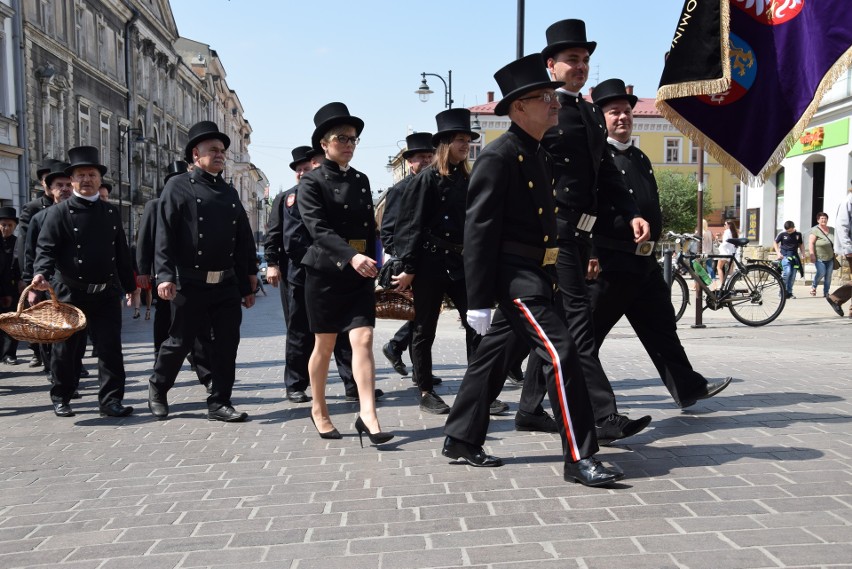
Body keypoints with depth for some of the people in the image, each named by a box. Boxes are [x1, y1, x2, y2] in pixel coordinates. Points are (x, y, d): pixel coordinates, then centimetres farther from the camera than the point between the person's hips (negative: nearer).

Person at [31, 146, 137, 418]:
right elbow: (45, 248, -9)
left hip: (106, 293, 3)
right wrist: (42, 273, -28)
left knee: (110, 347, -2)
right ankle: (60, 398, 24)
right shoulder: (58, 212, -1)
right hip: (70, 293, -3)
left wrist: (130, 285, 17)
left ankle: (111, 400, 3)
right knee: (66, 349, 8)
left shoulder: (111, 212, 12)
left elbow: (122, 253, 16)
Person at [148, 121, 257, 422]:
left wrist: (247, 285, 14)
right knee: (180, 341, 6)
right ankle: (157, 389, 30)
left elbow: (244, 241, 16)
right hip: (190, 283, -5)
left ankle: (219, 403, 15)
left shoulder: (229, 192, 15)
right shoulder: (178, 186, 0)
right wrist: (165, 276, -19)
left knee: (227, 342, 4)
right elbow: (164, 236, -8)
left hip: (227, 283, 5)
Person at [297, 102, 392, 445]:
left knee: (363, 340, -9)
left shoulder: (361, 180, 12)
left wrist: (370, 263, 10)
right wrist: (351, 256, -32)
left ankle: (368, 416, -12)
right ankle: (318, 410, 26)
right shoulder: (311, 183, -5)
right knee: (324, 346, 8)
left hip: (359, 275, 4)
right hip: (325, 273, -4)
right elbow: (319, 228, -19)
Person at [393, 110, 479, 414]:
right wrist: (408, 268, -14)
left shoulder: (468, 179, 11)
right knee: (425, 329, 5)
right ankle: (426, 393, 17)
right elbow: (411, 225, -10)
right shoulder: (427, 178, -6)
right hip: (431, 263, -5)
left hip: (462, 263, 6)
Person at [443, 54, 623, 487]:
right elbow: (478, 230, -17)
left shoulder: (543, 158, 15)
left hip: (536, 276, 9)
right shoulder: (497, 157, -13)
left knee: (493, 357, 15)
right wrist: (478, 300, -19)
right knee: (560, 354, -13)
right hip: (514, 277, -9)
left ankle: (461, 441, 27)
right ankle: (579, 459, -6)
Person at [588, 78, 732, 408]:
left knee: (661, 327, 14)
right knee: (588, 332, 1)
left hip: (645, 263, 9)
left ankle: (687, 388, 23)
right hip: (609, 264, -8)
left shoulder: (640, 159, 20)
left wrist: (652, 232, 13)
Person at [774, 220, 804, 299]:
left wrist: (803, 254, 8)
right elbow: (776, 243, 9)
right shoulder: (782, 234, -1)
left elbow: (801, 244, 19)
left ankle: (789, 292, 12)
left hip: (794, 256, 4)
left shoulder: (798, 234, 7)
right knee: (787, 271, -22)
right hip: (785, 255, -4)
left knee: (793, 275, 2)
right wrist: (778, 253, -2)